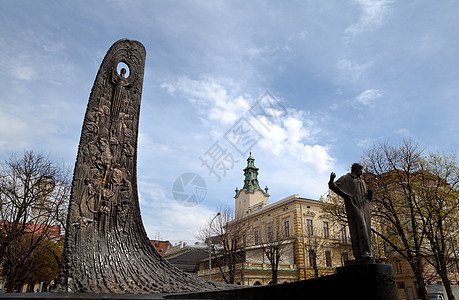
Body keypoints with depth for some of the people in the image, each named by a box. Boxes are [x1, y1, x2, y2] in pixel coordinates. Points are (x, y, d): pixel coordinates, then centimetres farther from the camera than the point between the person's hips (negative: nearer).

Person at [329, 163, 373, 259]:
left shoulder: (362, 181, 25)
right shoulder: (346, 178, 4)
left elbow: (367, 196, 27)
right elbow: (334, 186, -5)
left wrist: (370, 193, 3)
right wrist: (331, 181, -28)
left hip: (364, 208, 7)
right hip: (353, 206, -7)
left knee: (366, 228, 2)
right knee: (359, 226, -18)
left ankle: (366, 252, 4)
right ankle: (361, 252, -21)